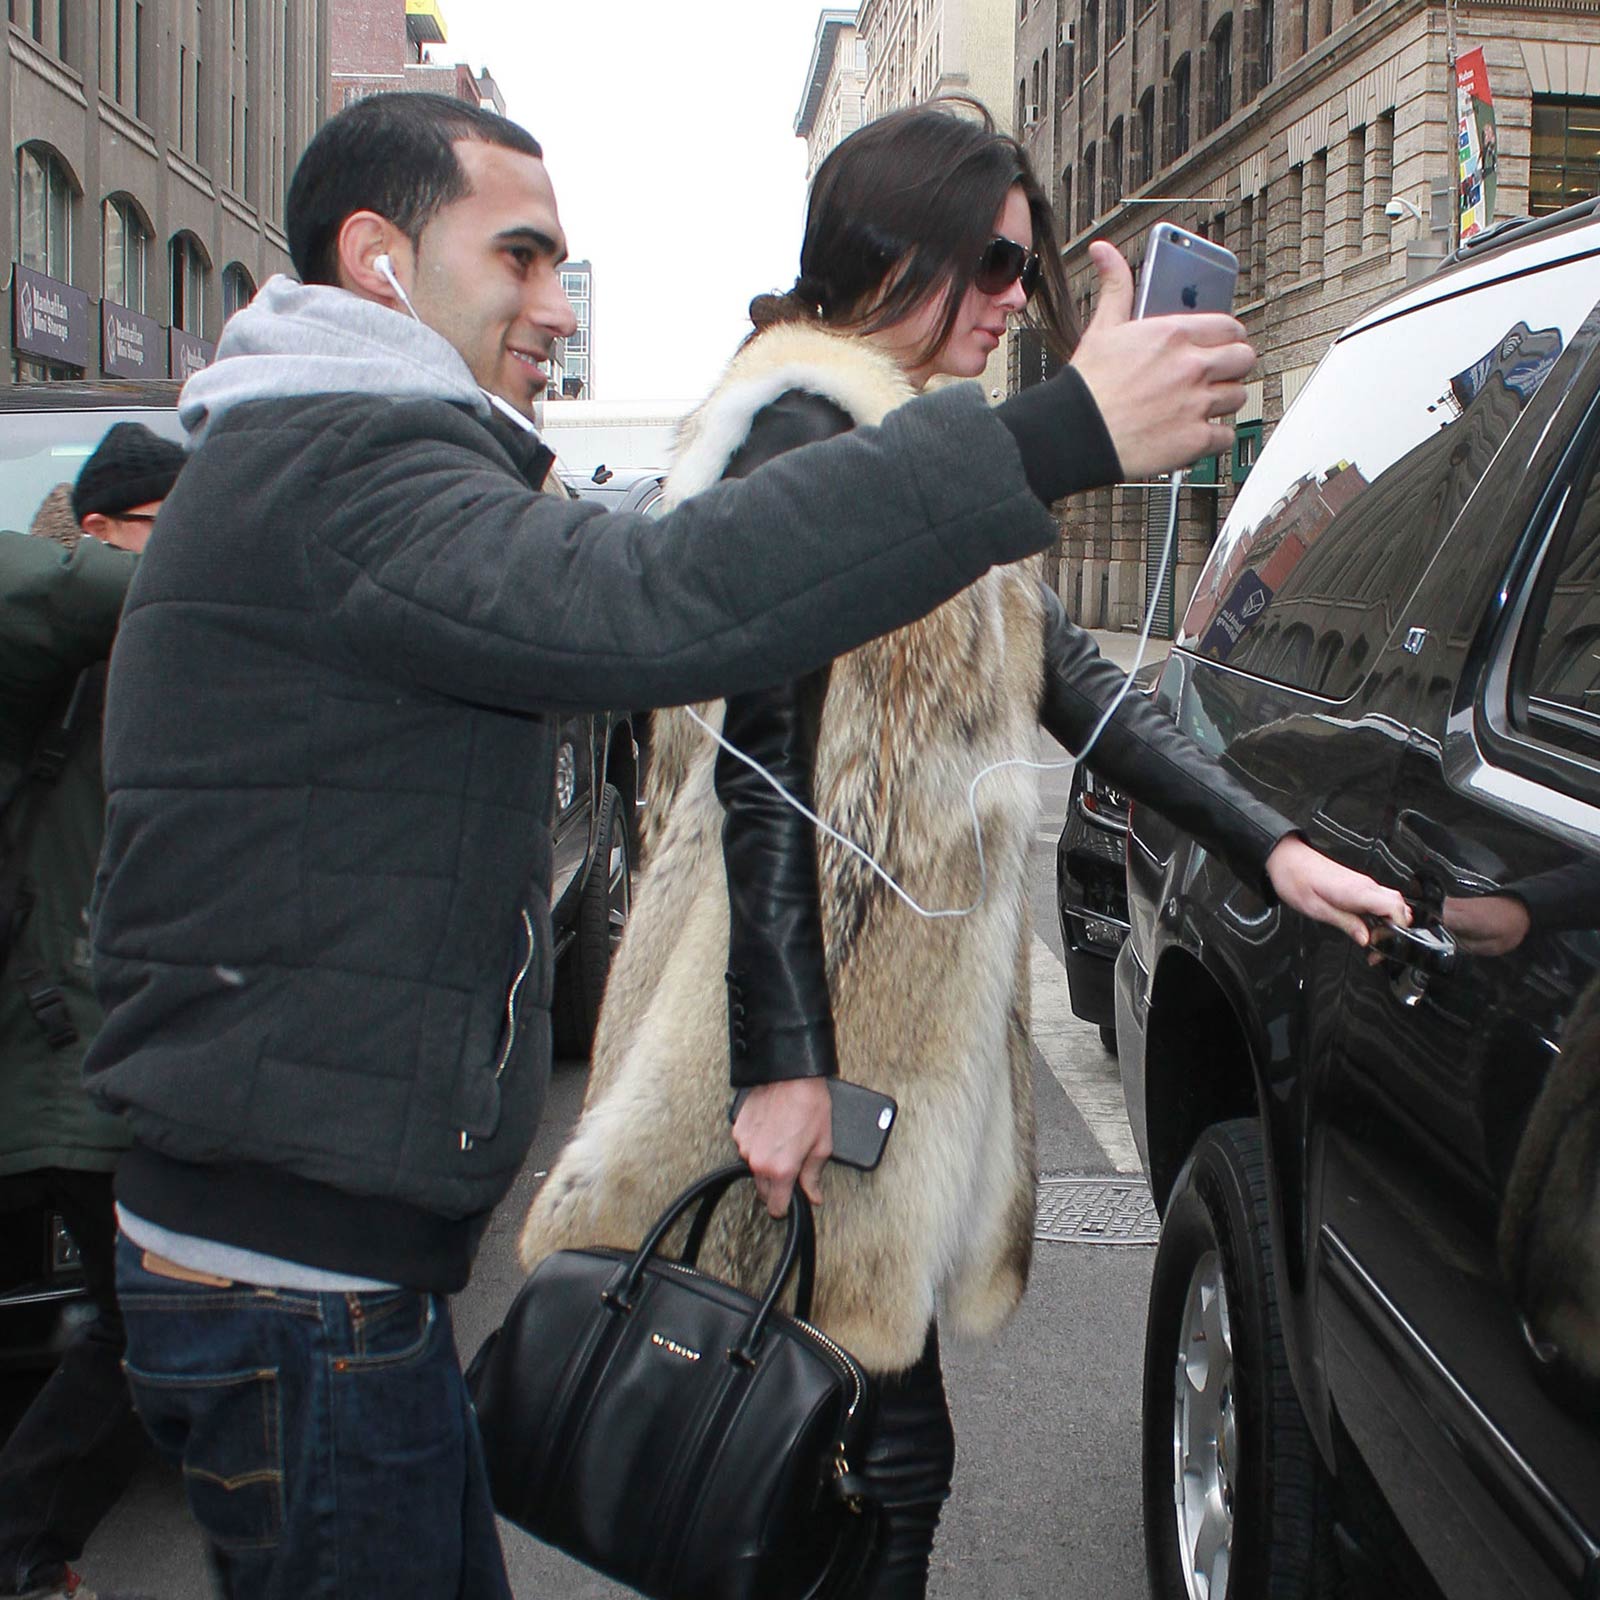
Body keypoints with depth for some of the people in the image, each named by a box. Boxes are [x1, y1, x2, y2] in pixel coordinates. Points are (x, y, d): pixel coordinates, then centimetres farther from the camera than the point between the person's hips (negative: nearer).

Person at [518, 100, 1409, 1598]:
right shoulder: (806, 431, -12)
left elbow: (1060, 675, 14)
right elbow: (762, 754, -18)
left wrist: (1269, 846, 6)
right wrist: (780, 1061, -21)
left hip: (910, 995, 10)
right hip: (823, 1017, -10)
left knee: (868, 1444, 17)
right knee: (884, 1453, 0)